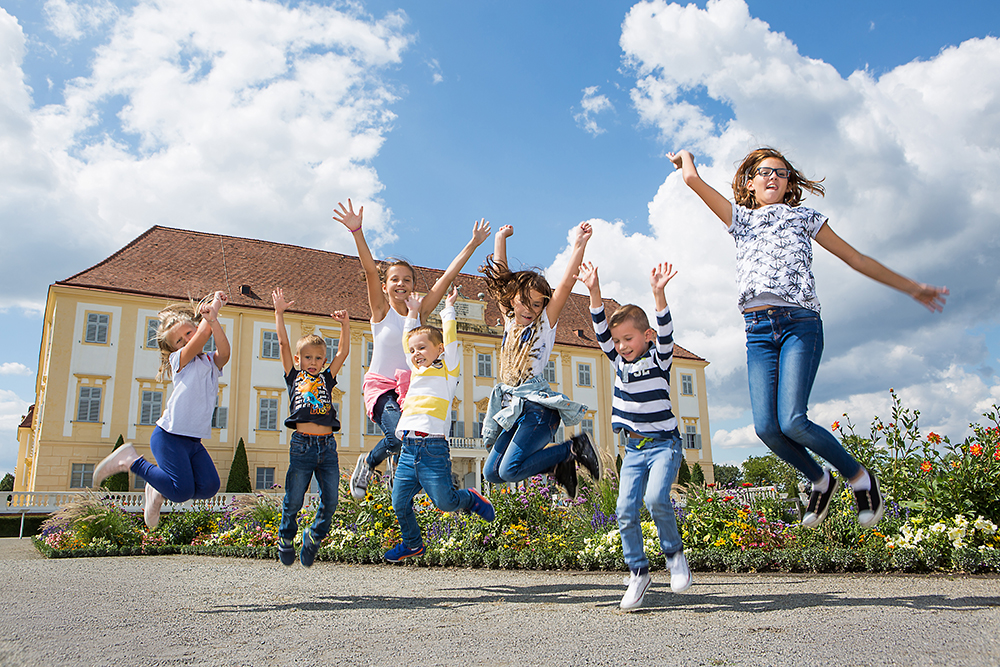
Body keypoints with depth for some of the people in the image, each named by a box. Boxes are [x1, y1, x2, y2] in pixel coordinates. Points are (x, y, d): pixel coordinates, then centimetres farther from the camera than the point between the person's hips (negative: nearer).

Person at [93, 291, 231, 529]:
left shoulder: (212, 362, 13)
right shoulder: (179, 360, 0)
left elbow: (224, 352, -12)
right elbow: (203, 336, -17)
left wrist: (213, 320, -28)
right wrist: (214, 304, -5)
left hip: (194, 441, 5)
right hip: (170, 436, -5)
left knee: (209, 486, -12)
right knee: (182, 490, -14)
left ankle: (159, 490, 16)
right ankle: (131, 460, 7)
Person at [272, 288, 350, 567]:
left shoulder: (326, 378, 17)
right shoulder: (293, 376, 11)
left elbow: (343, 352, 13)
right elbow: (283, 344, 6)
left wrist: (345, 324, 6)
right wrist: (279, 312, 3)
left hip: (328, 446, 3)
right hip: (302, 444, -2)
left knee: (330, 500, 2)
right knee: (293, 500, 3)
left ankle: (314, 536, 26)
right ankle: (286, 538, 29)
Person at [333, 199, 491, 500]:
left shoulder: (419, 313, 7)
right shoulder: (381, 312, 0)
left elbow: (447, 276, 5)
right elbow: (369, 270, -14)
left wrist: (473, 244, 4)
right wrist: (357, 231, -26)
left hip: (410, 387, 4)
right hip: (380, 385, -3)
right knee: (399, 436, -25)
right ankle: (368, 464, 6)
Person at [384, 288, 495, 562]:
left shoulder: (447, 369, 5)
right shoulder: (416, 371, 21)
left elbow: (450, 337, 2)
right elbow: (407, 341, 32)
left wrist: (449, 308, 15)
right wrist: (413, 313, 37)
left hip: (433, 448, -6)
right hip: (408, 449, 6)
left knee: (444, 501, -10)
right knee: (399, 503, 6)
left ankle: (470, 498, 21)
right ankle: (412, 543, 27)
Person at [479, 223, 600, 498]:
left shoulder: (545, 323, 0)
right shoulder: (510, 320, 13)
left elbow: (566, 285, -11)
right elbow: (501, 277, 16)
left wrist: (579, 245, -17)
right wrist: (500, 238, 18)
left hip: (539, 406, -7)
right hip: (513, 408, 7)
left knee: (509, 470, -22)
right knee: (492, 472, 1)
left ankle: (573, 448, -3)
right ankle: (559, 465, 15)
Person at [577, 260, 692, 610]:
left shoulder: (659, 358, -5)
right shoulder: (619, 361, 6)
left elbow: (665, 332, -24)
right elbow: (601, 331, -6)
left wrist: (658, 294, -39)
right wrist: (594, 292, -20)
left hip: (664, 444, -5)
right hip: (633, 449, 5)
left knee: (656, 498, -25)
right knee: (626, 510, -5)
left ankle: (674, 553, 0)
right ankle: (638, 573, 10)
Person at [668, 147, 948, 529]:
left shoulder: (804, 218, 16)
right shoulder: (739, 219, 20)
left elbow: (856, 259, 18)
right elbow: (693, 180, 11)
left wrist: (913, 288, 20)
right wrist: (685, 157, 31)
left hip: (799, 324, -2)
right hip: (758, 329, 3)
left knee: (792, 422, -20)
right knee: (765, 427, -12)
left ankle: (859, 477, 6)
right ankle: (820, 481, 17)